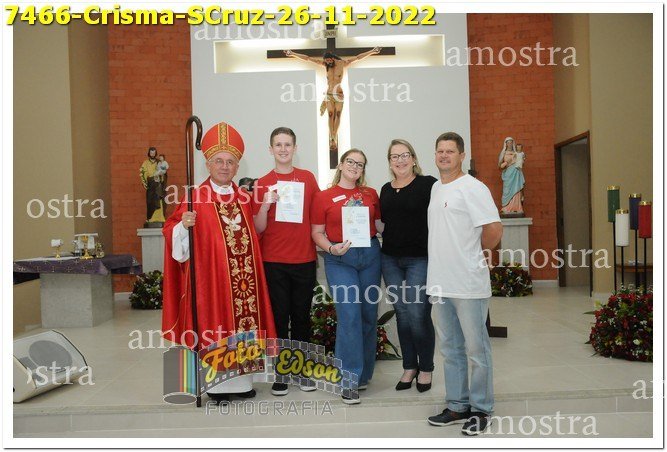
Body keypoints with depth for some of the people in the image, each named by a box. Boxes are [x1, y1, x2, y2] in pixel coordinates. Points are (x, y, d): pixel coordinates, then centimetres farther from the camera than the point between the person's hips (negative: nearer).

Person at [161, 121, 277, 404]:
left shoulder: (244, 198, 12)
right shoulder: (196, 198, -4)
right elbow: (173, 232, -9)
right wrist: (184, 226, -25)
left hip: (244, 275, 5)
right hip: (211, 274, -5)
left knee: (244, 325, 8)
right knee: (215, 327, 0)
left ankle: (241, 379, 21)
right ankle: (217, 383, 12)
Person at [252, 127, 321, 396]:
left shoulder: (308, 178, 5)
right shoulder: (263, 184, 1)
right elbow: (258, 228, -1)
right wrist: (265, 204, -17)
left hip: (304, 260, 2)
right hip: (274, 262, -1)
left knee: (302, 316, 10)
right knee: (279, 317, 4)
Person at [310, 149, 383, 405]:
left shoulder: (371, 194, 11)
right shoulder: (324, 197, 3)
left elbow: (381, 225, 15)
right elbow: (317, 233, 2)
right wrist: (331, 248, -14)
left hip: (370, 256, 4)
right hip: (339, 260, -3)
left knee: (369, 314, 8)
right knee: (349, 316, -10)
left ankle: (363, 373, 24)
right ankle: (349, 379, -2)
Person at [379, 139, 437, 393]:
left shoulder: (428, 184, -6)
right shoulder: (386, 190, 13)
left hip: (420, 258, -5)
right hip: (391, 259, 6)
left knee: (418, 314, -4)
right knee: (402, 314, 11)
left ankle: (426, 368, 17)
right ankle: (409, 367, 25)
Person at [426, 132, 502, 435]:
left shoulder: (472, 188, -10)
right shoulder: (435, 188, 15)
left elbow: (494, 230, -16)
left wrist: (474, 253, -3)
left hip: (468, 285, -8)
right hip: (439, 283, 8)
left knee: (476, 350, 4)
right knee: (450, 350, 16)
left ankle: (481, 410, 17)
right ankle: (457, 406, 28)